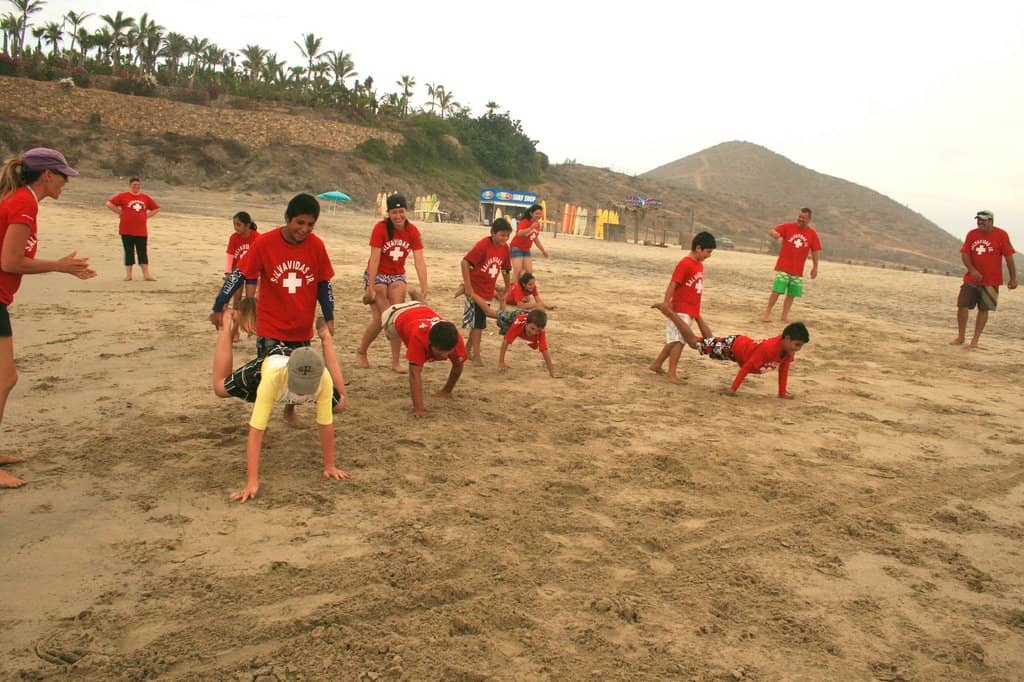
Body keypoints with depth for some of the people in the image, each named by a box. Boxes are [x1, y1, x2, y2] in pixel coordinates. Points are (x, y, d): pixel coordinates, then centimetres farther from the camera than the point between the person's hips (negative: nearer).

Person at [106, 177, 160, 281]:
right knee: (129, 252, 4)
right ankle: (128, 274, 11)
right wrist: (120, 212, -4)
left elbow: (156, 208, 17)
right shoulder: (123, 196, -1)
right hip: (126, 230, -2)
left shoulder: (146, 198, 8)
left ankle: (146, 274, 3)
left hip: (141, 231, 2)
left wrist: (147, 216, 6)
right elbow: (109, 203, -2)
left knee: (142, 252, 2)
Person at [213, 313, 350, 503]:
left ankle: (324, 335, 35)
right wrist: (252, 482, -52)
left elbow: (326, 424, -33)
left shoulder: (323, 378, -45)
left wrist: (329, 466, -25)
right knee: (220, 388, 21)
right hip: (267, 363, -1)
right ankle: (229, 326, 35)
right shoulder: (272, 377, -51)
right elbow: (256, 431, -50)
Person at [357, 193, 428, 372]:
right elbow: (374, 259, -21)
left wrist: (423, 289, -19)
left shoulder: (413, 231, -9)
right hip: (377, 275, -4)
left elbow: (419, 261, -13)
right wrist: (371, 289, -23)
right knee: (380, 318, -7)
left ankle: (396, 361, 6)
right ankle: (361, 352, 17)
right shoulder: (380, 228, -19)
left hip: (397, 276, 4)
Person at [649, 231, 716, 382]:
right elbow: (671, 286, -17)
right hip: (680, 310, -8)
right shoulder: (684, 264, -14)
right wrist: (665, 306, -22)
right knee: (678, 340, -8)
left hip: (691, 312, 8)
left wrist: (698, 317, 21)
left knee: (674, 340, 14)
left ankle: (657, 364, 25)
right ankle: (671, 374, -3)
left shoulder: (699, 265, 12)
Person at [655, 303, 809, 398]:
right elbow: (747, 366, -32)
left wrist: (782, 392, 5)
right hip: (733, 345, -7)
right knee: (694, 342, 1)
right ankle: (669, 312, 9)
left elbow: (783, 368, 1)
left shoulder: (787, 349, -16)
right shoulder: (768, 348, -39)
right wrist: (733, 389, -26)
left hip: (745, 345, 7)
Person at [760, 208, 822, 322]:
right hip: (783, 267, -3)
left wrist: (815, 267, 9)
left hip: (798, 270, 3)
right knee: (777, 290, -9)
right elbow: (772, 231, -6)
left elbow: (814, 251, 9)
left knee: (792, 294, 5)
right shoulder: (788, 226, -1)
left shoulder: (812, 233, 4)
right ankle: (767, 312, 2)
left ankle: (785, 314, 17)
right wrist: (774, 233, -31)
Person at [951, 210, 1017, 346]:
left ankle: (975, 339, 8)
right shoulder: (971, 234, 3)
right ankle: (961, 336, 11)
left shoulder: (1001, 235, -7)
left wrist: (1013, 278, -7)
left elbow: (1009, 257, -6)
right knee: (962, 305, -1)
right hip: (971, 279, 3)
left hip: (991, 282, -3)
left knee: (984, 309, 1)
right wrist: (972, 270, -18)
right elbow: (964, 254, -1)